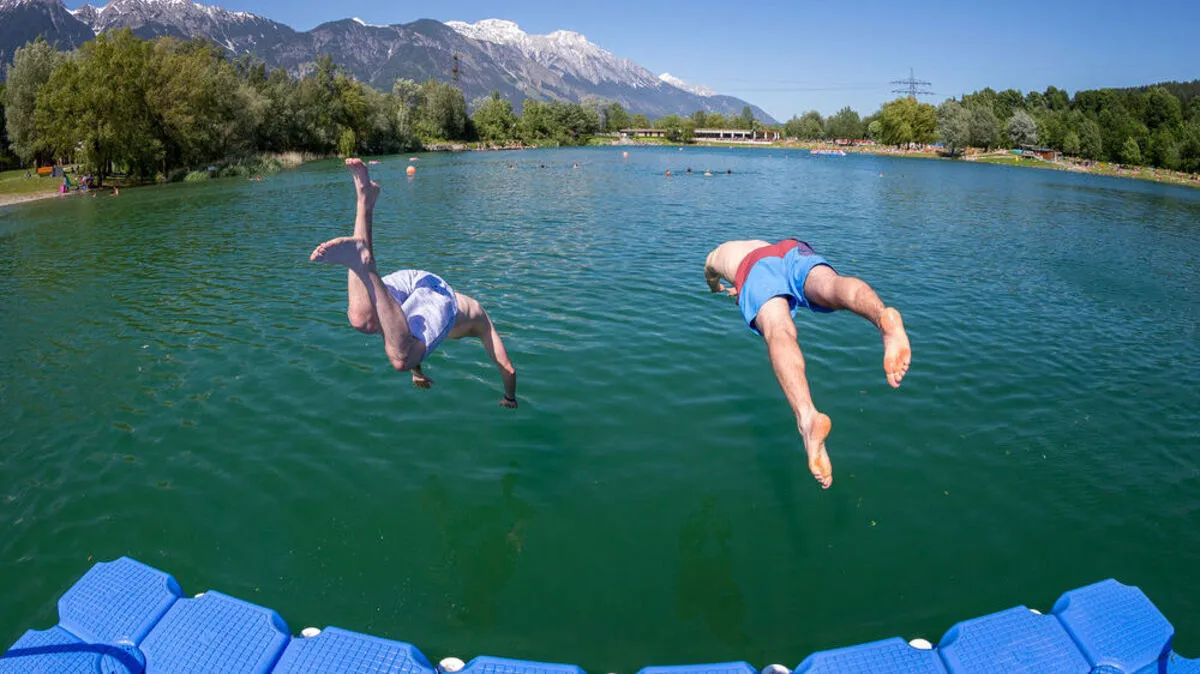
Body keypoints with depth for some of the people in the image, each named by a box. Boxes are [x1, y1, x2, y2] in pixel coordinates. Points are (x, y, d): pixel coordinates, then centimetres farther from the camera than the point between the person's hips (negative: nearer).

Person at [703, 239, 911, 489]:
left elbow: (711, 278, 66)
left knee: (779, 334, -32)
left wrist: (718, 289, 89)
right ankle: (883, 317, -68)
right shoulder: (759, 244, 52)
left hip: (756, 270, -4)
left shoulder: (716, 254, 44)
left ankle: (807, 417, -62)